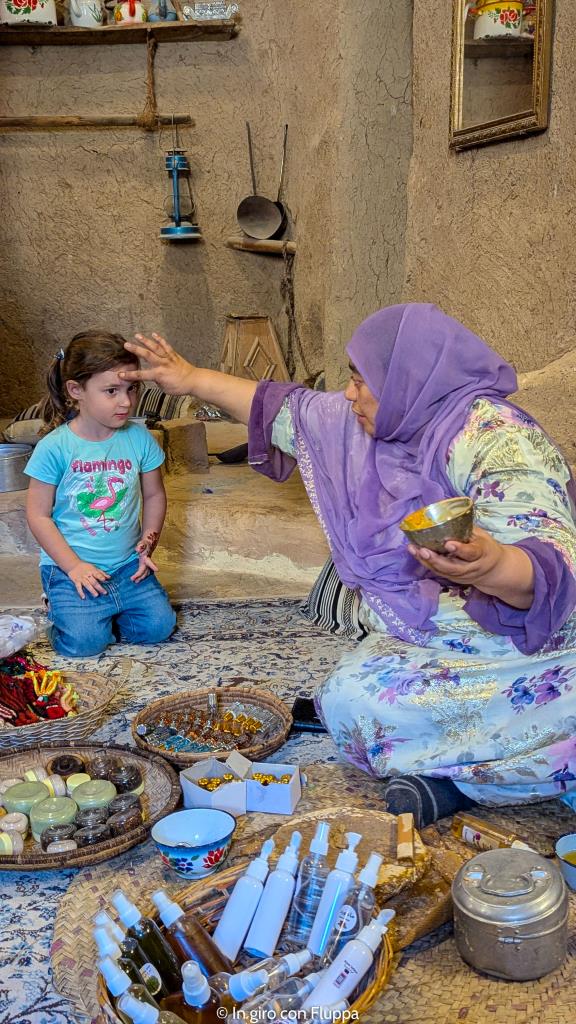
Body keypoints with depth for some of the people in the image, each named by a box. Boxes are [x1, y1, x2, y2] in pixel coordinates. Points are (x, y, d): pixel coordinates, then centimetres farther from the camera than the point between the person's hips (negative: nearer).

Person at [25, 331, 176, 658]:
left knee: (159, 625, -10)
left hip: (127, 564, 4)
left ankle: (99, 613, 17)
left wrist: (148, 541, -2)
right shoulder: (55, 447, -13)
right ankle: (63, 606, 17)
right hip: (70, 566, -3)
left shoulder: (139, 438, -3)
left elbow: (154, 495, 10)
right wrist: (74, 566, -13)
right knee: (84, 642, -18)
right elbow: (39, 515, -9)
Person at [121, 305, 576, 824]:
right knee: (347, 698, -22)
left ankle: (454, 778, -9)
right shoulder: (387, 420, 2)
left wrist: (491, 566, -54)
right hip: (416, 640, 7)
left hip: (522, 643, -7)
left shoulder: (493, 436, -21)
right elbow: (289, 411, 17)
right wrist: (195, 379, 22)